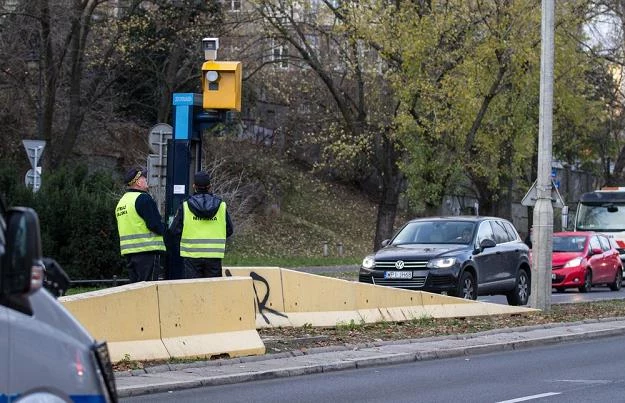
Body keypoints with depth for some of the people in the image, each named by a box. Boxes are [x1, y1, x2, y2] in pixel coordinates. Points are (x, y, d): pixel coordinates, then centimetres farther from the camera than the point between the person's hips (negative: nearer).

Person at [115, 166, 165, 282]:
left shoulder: (122, 201, 16)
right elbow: (156, 225, -18)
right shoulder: (143, 199, -12)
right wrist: (163, 229, 2)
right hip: (147, 250, -9)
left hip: (128, 251, 9)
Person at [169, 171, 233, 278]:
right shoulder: (221, 206, 0)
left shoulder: (185, 206, -5)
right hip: (214, 256, 1)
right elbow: (229, 230, 7)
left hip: (192, 255, -1)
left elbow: (174, 231, -3)